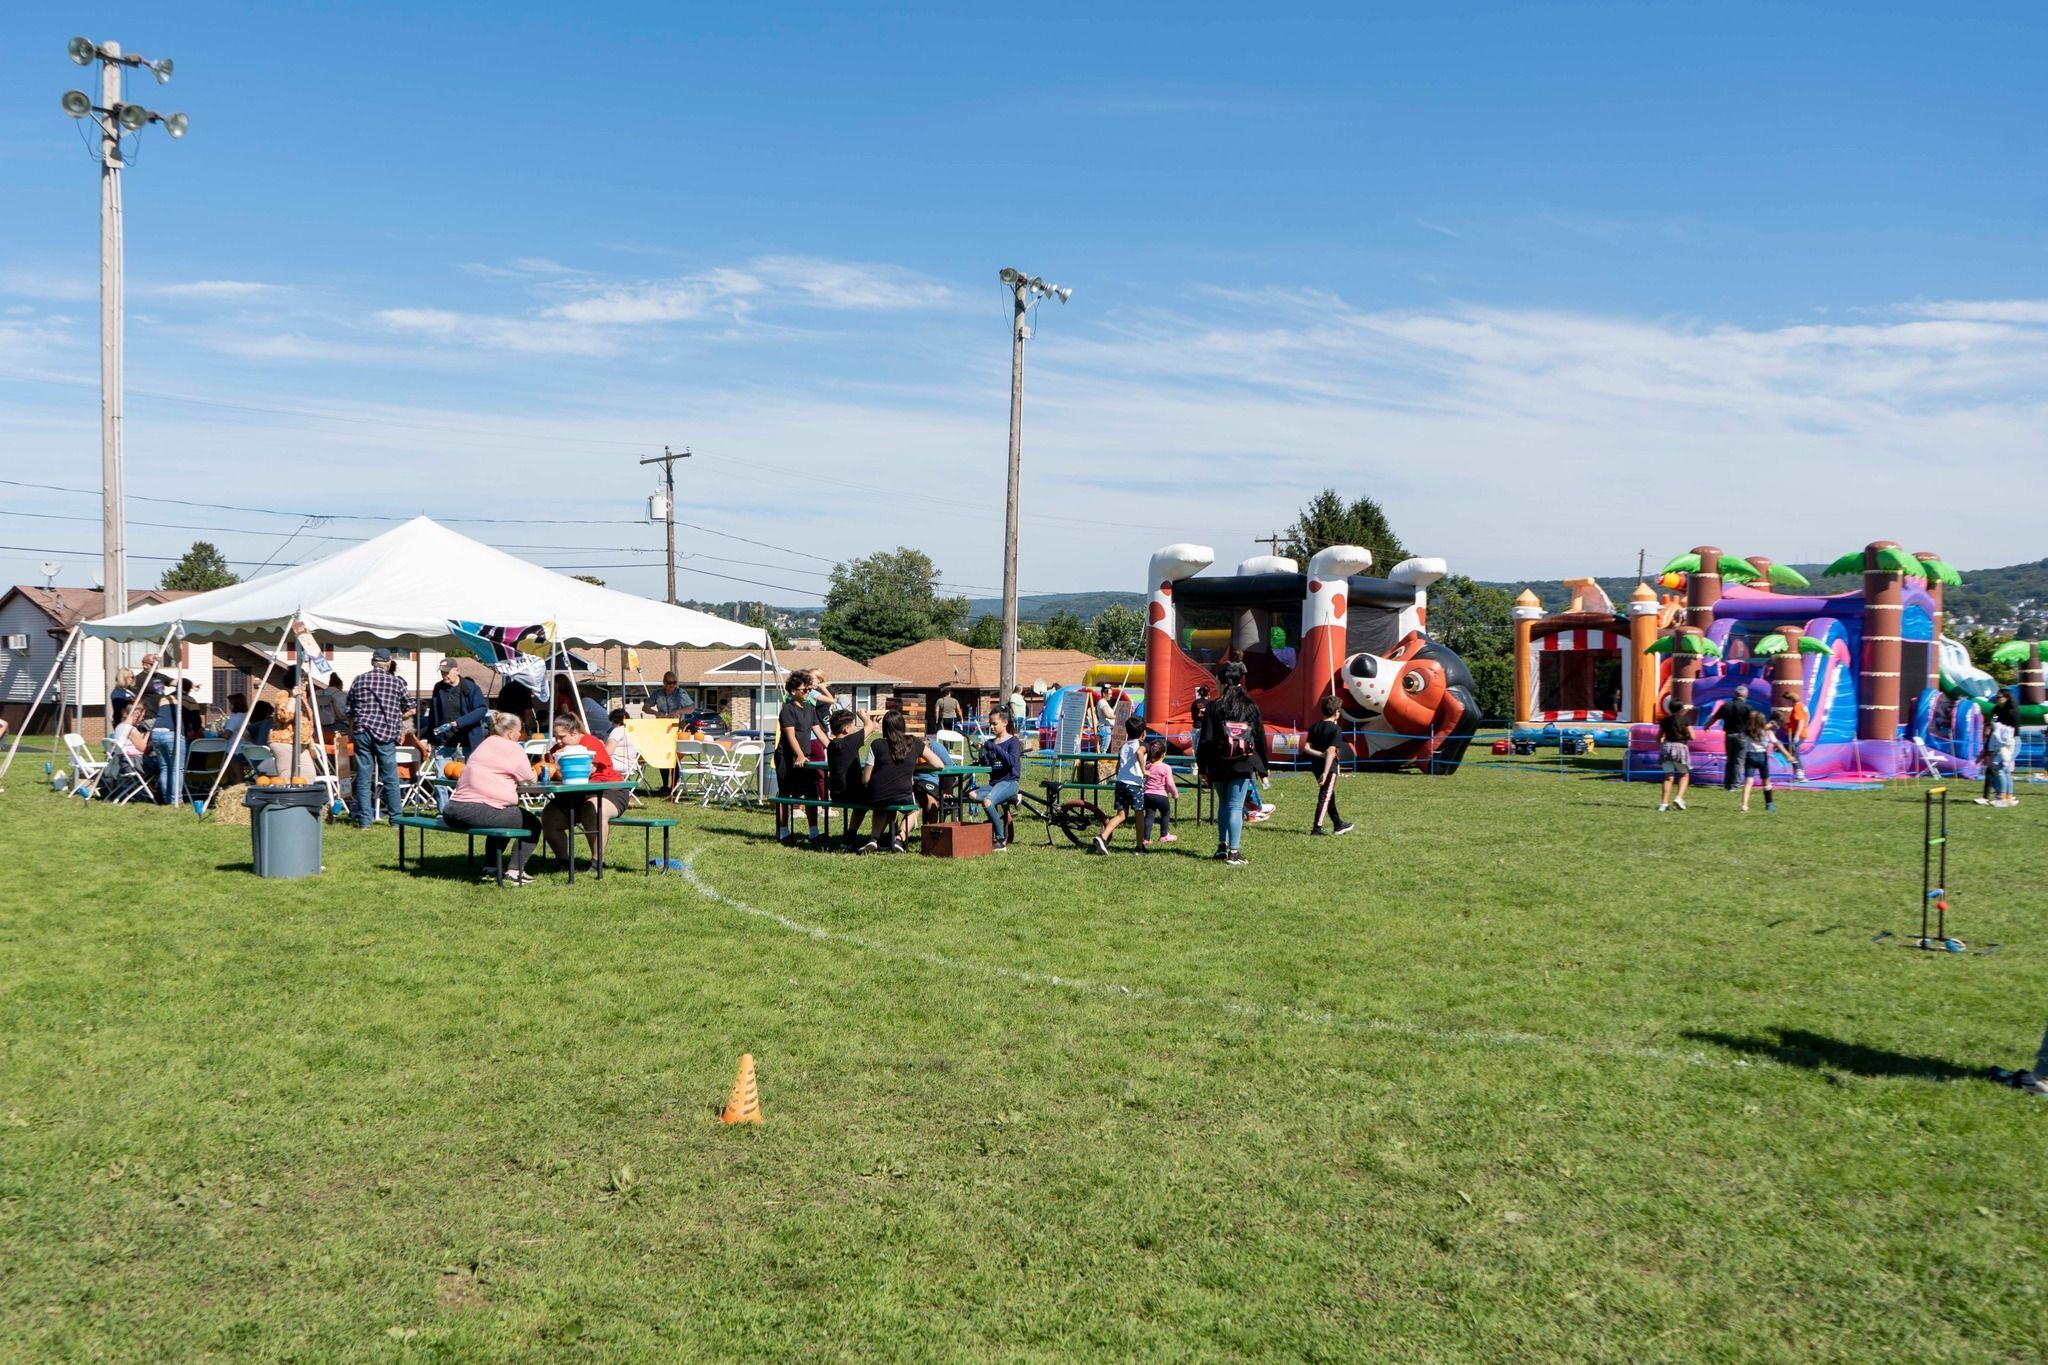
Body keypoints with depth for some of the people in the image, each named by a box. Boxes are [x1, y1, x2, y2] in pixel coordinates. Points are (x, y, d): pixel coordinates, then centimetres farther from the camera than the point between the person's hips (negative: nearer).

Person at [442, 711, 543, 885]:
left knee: (503, 818, 37)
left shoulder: (484, 744, 23)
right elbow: (529, 777, 5)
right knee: (532, 824, 10)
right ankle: (514, 871, 1)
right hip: (479, 811, -9)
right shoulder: (512, 748, -2)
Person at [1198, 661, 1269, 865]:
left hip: (1219, 766, 0)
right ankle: (1234, 852, -4)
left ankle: (1222, 846, 20)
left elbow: (1206, 740, -5)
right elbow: (1260, 739, 6)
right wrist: (1262, 768, 13)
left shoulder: (1213, 707, -3)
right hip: (1243, 766, 0)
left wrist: (1203, 767, 2)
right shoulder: (1251, 707, 2)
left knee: (1223, 803, 19)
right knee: (1236, 806, 0)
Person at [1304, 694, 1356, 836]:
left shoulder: (1314, 727, 5)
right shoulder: (1336, 729, -14)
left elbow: (1306, 748, -4)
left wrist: (1321, 754, -7)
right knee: (1325, 796, -2)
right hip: (1330, 767, -7)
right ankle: (1317, 828, -7)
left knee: (1330, 795, 20)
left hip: (1317, 765, 7)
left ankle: (1338, 825, 34)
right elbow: (1332, 751, -22)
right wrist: (1325, 773, -26)